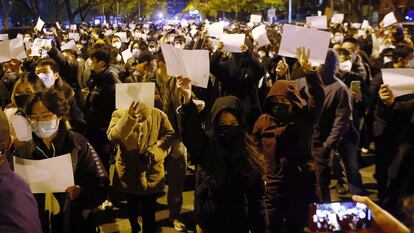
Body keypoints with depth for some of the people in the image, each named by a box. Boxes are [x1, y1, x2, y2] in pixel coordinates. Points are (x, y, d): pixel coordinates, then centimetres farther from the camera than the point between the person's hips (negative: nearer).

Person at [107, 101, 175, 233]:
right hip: (129, 173, 1)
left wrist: (155, 151, -21)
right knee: (132, 208, 25)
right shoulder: (119, 114, -7)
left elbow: (169, 135, -5)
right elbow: (113, 137, -23)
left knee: (149, 212, 9)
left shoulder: (158, 115, -3)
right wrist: (129, 117, -35)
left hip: (151, 173, -1)